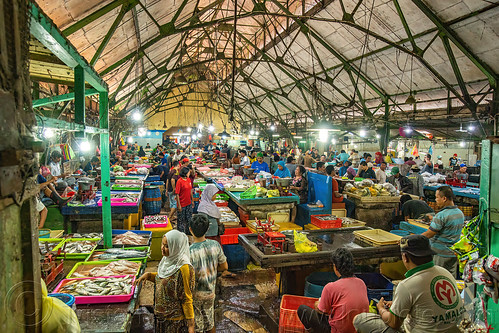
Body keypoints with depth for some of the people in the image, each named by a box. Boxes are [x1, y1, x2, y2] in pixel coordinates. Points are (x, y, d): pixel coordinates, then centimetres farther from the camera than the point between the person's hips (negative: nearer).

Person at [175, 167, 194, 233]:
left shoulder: (188, 180, 3)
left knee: (189, 219, 17)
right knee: (181, 220, 8)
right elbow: (177, 194, -16)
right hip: (182, 204, -7)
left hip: (189, 203, 7)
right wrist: (179, 205, -18)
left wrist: (192, 200, 14)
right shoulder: (179, 181, -17)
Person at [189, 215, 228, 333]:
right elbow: (224, 267, -1)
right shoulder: (215, 245, -12)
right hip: (210, 292, 5)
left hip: (195, 294, -4)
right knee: (210, 323, 25)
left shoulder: (189, 252, -27)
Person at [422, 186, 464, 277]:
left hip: (440, 255, -8)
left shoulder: (441, 216, -21)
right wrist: (433, 220, 26)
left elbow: (428, 235, -18)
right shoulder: (460, 213, 5)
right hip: (454, 254, 8)